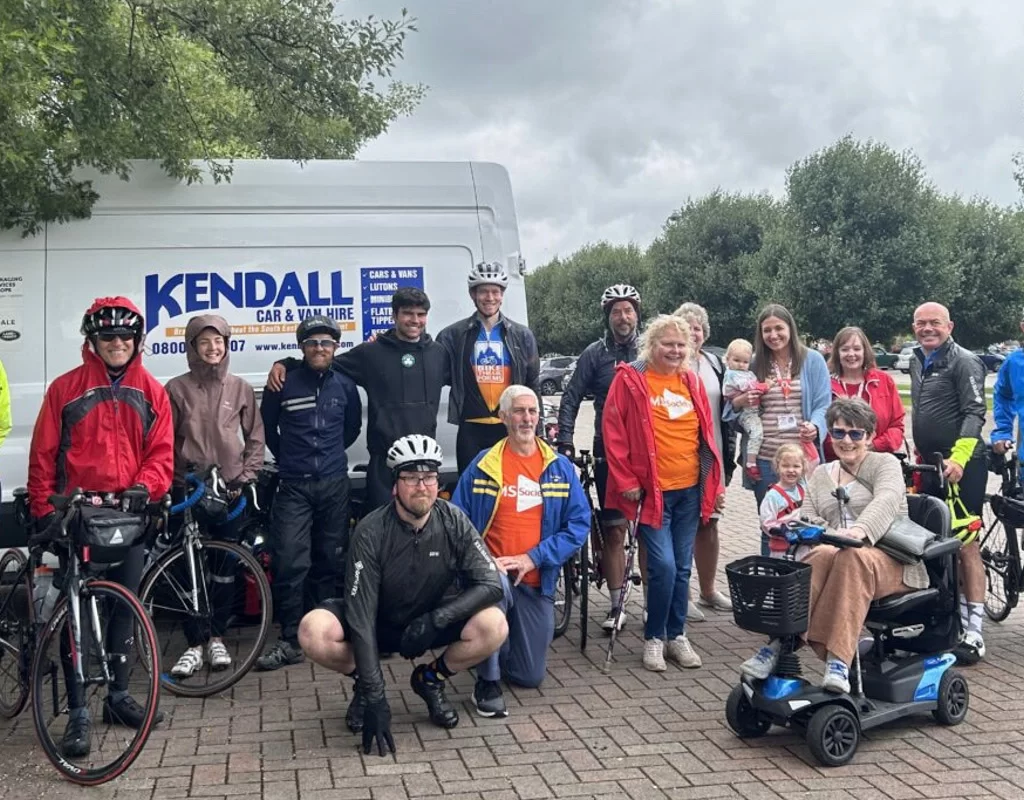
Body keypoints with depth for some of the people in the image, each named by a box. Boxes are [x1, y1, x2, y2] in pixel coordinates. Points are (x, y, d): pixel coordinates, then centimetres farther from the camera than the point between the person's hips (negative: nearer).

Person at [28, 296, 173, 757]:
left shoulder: (152, 393, 6)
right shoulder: (65, 388, 0)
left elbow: (161, 453, 2)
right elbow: (43, 455, 1)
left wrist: (144, 487, -16)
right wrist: (44, 509, -5)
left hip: (128, 515, 3)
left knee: (123, 607, 11)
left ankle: (118, 696, 25)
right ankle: (77, 712, 1)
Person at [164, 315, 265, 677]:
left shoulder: (240, 388, 4)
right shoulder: (177, 388, 0)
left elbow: (255, 437, 9)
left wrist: (246, 477, 2)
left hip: (229, 490, 1)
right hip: (187, 490, -1)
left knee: (224, 568, 7)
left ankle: (216, 638, 20)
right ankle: (194, 644, 7)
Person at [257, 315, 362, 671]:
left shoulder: (345, 385, 4)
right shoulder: (283, 383, -3)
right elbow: (267, 426, 12)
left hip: (334, 484, 2)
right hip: (294, 486, -2)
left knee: (328, 561, 7)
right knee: (290, 563, -9)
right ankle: (291, 641, -2)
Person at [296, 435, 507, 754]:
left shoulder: (453, 521, -17)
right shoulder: (371, 532, -24)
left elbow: (491, 583, -18)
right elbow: (361, 617, -26)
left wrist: (437, 618, -32)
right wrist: (375, 698, -30)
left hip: (432, 622, 2)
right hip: (380, 623, -1)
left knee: (494, 626, -27)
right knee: (313, 631, -30)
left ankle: (430, 679, 3)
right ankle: (364, 685, 3)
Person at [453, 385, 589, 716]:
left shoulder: (561, 467, 0)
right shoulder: (482, 465, -5)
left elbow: (579, 523, -4)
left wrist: (531, 558, -14)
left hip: (536, 580, 3)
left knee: (531, 676, 6)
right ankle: (487, 684, -20)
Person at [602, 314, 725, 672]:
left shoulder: (692, 381, 10)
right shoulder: (629, 379, -5)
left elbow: (707, 434, 15)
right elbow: (613, 432, -6)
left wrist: (716, 483, 13)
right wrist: (626, 481, -8)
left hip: (690, 490, 5)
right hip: (652, 491, -5)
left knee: (682, 567, 11)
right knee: (663, 566, -10)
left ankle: (677, 636, 25)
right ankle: (654, 638, 9)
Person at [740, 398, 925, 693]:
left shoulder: (885, 464, 6)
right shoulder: (821, 474, 22)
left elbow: (886, 501, -16)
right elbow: (810, 517, 9)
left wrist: (859, 530, -38)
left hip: (889, 561, -3)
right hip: (835, 554, 3)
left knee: (852, 558, -38)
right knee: (824, 555, -33)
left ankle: (839, 660, -43)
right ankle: (781, 642, -41)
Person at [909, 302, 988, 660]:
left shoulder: (963, 361, -9)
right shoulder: (917, 361, 15)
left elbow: (974, 413, -17)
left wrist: (958, 457, -27)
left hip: (960, 466, -8)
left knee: (964, 545, -8)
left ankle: (974, 631, -5)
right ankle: (956, 614, 24)